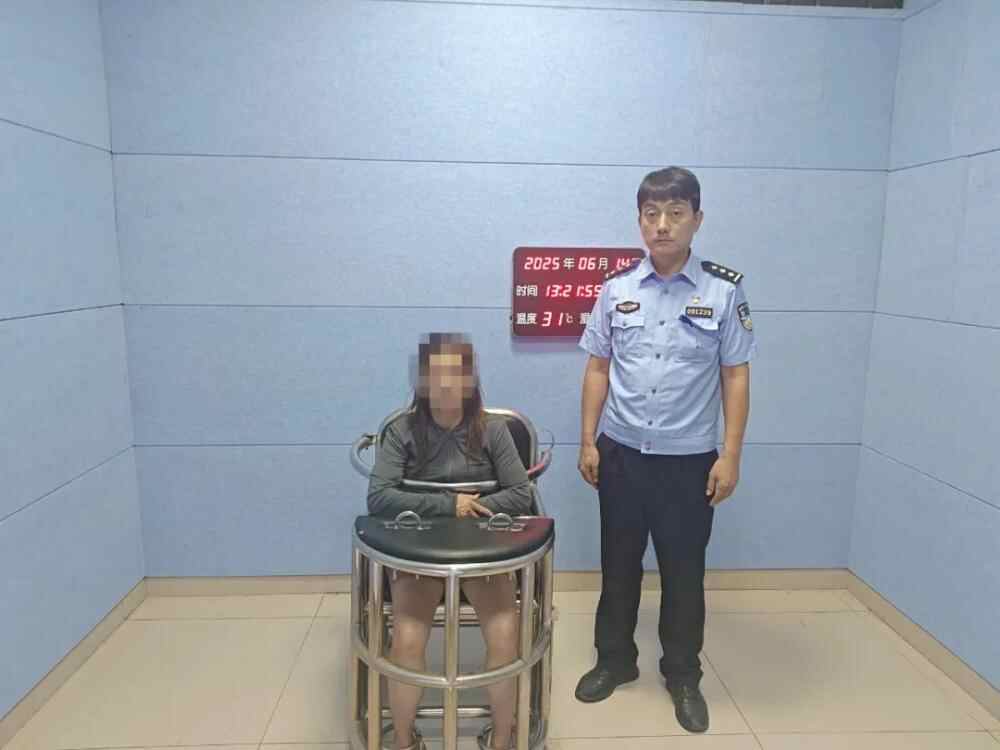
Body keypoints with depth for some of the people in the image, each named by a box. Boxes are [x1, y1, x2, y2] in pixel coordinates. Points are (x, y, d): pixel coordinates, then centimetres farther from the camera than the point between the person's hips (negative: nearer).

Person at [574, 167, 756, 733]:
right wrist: (588, 441, 2)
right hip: (621, 453, 2)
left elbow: (736, 376, -3)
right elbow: (598, 368, 4)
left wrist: (730, 456, -6)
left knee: (684, 572, 11)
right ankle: (615, 660, 36)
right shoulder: (617, 287, 0)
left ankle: (684, 676, 33)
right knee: (619, 565, 15)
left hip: (689, 459, -2)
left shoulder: (724, 289, -5)